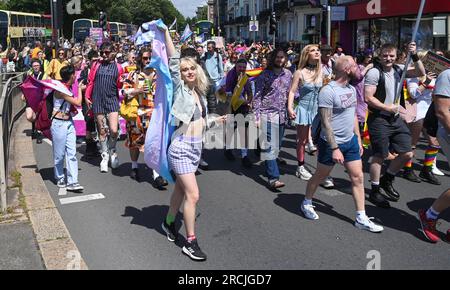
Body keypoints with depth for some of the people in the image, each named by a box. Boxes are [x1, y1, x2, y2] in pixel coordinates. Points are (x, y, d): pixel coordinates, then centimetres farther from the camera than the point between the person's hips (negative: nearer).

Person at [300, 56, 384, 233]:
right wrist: (335, 148, -23)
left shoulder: (352, 89, 6)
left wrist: (358, 138, 12)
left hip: (351, 141, 7)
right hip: (331, 143, -7)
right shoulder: (328, 91, -20)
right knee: (320, 176, 11)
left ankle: (361, 218, 13)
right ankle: (306, 203, 35)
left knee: (358, 178, 5)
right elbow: (325, 122, -21)